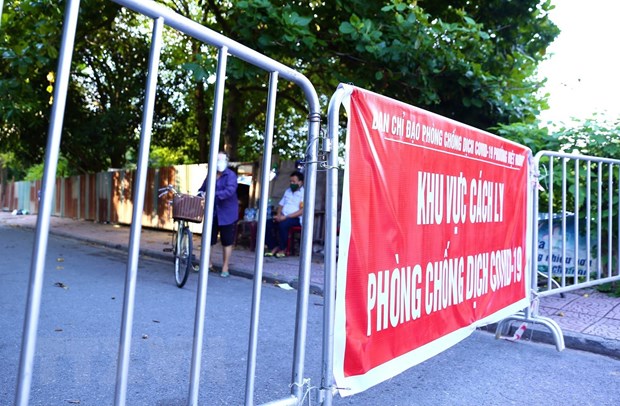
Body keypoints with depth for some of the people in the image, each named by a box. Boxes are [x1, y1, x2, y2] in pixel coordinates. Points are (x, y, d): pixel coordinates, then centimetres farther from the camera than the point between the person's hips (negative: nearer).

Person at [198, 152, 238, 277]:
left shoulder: (231, 175, -8)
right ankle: (208, 263, 29)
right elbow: (202, 189, 16)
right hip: (212, 213, 5)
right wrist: (201, 193, -6)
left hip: (226, 213, -5)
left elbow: (230, 190, -24)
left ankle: (225, 268, 17)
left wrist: (213, 195, -32)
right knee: (208, 239, 9)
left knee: (227, 242, 5)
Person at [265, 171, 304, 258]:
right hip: (283, 217, 7)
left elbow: (302, 211, -15)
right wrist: (278, 215, 0)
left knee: (283, 224, -36)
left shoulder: (304, 193, -4)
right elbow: (281, 205, 23)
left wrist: (286, 217, -21)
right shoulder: (288, 191, 21)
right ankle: (273, 247, -8)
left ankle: (282, 249, -17)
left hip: (296, 218, -7)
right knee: (266, 223, -17)